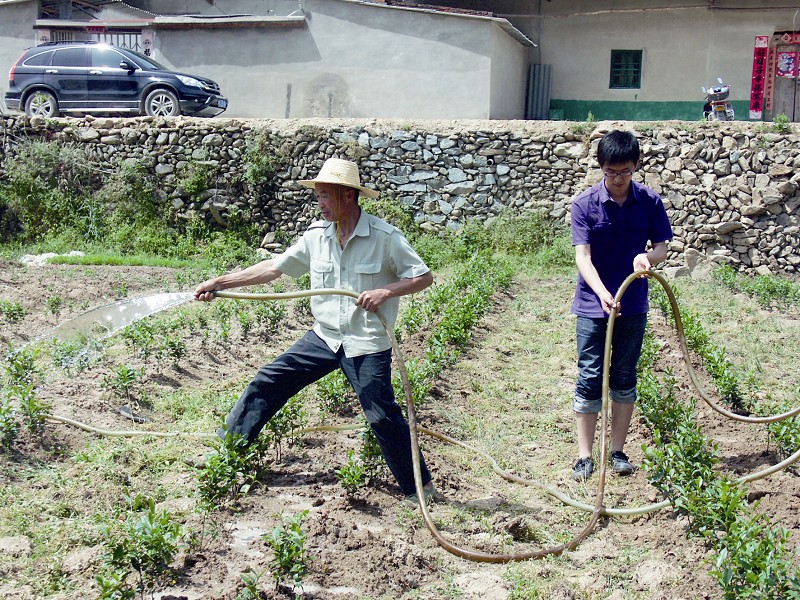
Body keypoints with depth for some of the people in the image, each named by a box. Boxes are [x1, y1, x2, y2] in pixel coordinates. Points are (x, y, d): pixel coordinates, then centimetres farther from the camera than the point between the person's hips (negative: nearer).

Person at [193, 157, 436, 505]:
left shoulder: (385, 237, -13)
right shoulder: (317, 235, 0)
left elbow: (424, 277, -8)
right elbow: (273, 268, 7)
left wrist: (385, 292, -24)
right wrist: (219, 283, 5)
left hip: (367, 346, -5)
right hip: (324, 338, 5)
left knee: (383, 417, -5)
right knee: (268, 382, 5)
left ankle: (419, 487, 13)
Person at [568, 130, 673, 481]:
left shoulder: (649, 202, -3)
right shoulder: (584, 204, -10)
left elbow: (662, 247, 0)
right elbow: (583, 257, -17)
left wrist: (648, 257, -25)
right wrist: (602, 293, -34)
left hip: (633, 306, 2)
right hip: (593, 305, -2)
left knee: (624, 378, 11)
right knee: (590, 379, 1)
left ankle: (617, 451, 23)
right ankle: (585, 456, 10)